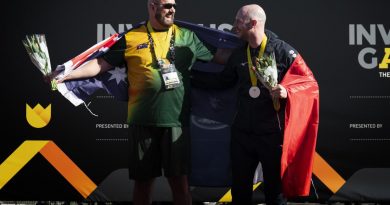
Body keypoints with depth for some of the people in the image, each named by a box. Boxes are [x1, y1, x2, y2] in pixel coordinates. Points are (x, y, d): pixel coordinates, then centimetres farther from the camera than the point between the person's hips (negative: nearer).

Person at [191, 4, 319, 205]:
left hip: (272, 134, -5)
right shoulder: (238, 54, 8)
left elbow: (309, 83, -8)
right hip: (242, 133, 5)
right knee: (239, 189, 11)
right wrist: (190, 75, 17)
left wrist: (287, 92, -25)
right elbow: (222, 80, 19)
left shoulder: (283, 51, -9)